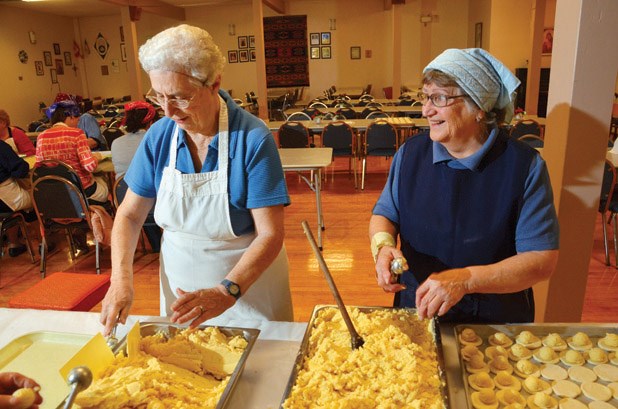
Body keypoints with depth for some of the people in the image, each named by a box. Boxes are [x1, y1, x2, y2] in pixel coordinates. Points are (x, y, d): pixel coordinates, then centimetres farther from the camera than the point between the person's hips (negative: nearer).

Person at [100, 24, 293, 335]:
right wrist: (121, 278, -15)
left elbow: (270, 234, -23)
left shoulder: (253, 138, -22)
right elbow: (129, 215, -1)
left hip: (247, 284, -3)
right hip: (179, 285, 4)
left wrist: (227, 292, -35)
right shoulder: (158, 136, -8)